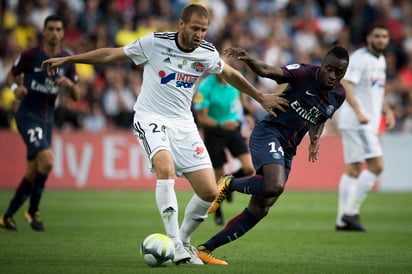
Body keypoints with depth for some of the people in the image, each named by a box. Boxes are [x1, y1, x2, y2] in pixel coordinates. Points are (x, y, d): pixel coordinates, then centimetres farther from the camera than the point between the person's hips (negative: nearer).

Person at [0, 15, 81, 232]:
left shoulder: (67, 61, 4)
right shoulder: (30, 55, -9)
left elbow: (77, 96, 5)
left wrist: (70, 84, -16)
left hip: (47, 119, 6)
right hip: (28, 116, -6)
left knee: (33, 172, 9)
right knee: (47, 161, -23)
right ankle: (33, 211, -5)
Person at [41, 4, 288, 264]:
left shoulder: (207, 53, -2)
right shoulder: (154, 42, -12)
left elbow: (230, 74, 19)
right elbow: (111, 55, 0)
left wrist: (261, 97, 25)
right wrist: (67, 59, 3)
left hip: (183, 124, 4)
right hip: (151, 119, -4)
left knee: (210, 193, -5)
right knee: (166, 168, -34)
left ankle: (183, 240, 20)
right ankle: (175, 244, -30)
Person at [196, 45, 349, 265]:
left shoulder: (338, 95, 8)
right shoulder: (305, 74, -12)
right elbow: (268, 71, -24)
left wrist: (315, 139, 9)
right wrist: (249, 60, -44)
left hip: (286, 151, 7)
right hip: (268, 134, -7)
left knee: (259, 210, 1)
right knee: (275, 186, -35)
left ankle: (205, 249, 6)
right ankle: (229, 184, -5)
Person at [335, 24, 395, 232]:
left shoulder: (380, 60, 17)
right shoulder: (360, 58, -12)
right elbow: (345, 85, -21)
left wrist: (387, 111, 14)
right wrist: (358, 112, -31)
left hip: (368, 123, 9)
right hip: (356, 121, -9)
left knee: (354, 169, 9)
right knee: (376, 165, -16)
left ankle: (343, 219, 11)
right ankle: (351, 211, -13)